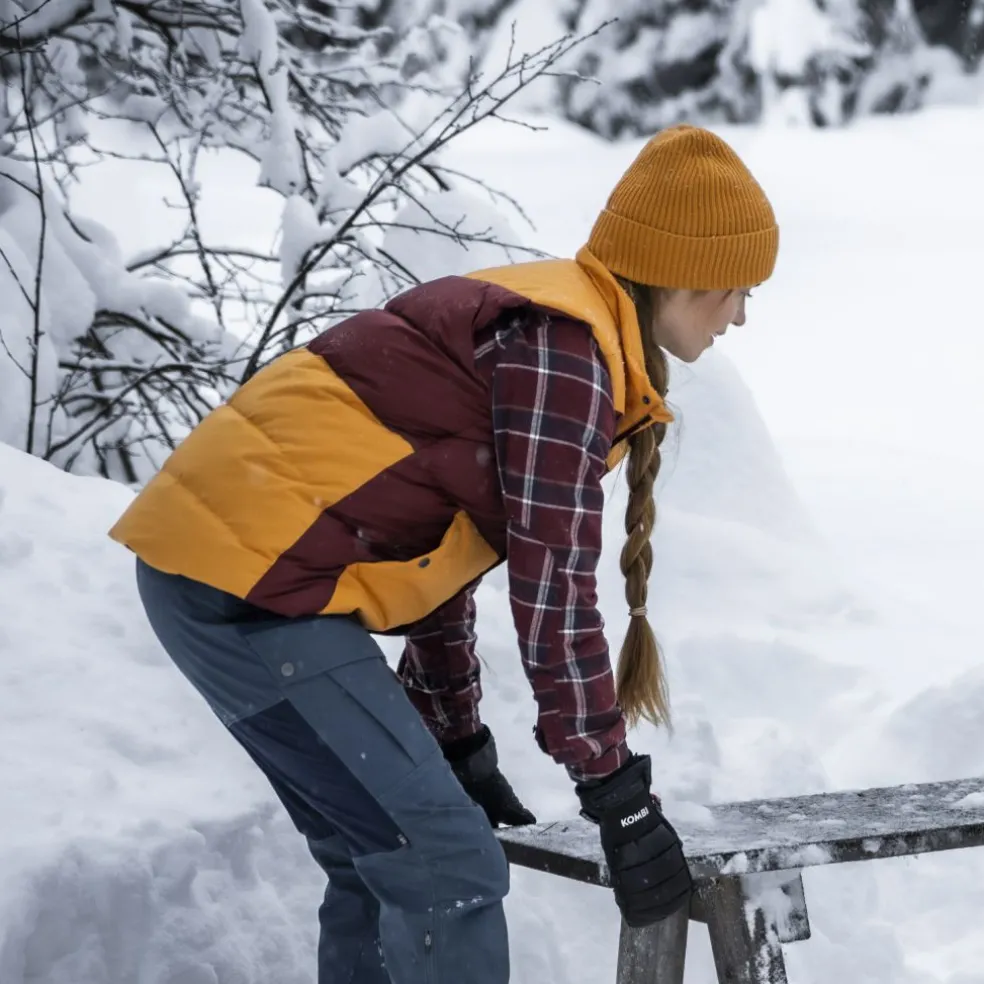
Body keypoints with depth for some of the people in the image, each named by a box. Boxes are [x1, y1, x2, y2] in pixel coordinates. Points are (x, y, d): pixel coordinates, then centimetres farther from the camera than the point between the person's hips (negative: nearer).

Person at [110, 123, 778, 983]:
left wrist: (460, 748, 23)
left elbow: (440, 542, 20)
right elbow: (553, 592, -16)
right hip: (250, 580, -10)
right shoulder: (563, 348, -13)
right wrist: (619, 796, -10)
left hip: (226, 556, 10)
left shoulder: (536, 324, 17)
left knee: (383, 862, 16)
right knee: (449, 868, -10)